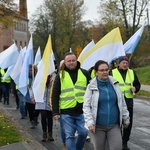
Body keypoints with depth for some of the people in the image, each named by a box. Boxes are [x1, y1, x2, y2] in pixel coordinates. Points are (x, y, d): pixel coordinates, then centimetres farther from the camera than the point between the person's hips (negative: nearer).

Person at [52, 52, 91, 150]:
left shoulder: (85, 73, 6)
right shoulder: (60, 76, 4)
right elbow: (55, 95, 4)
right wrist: (55, 112, -2)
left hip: (82, 110, 1)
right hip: (66, 112, -1)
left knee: (83, 133, 2)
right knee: (70, 136, 2)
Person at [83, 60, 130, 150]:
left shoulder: (114, 84, 4)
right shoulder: (91, 87, -6)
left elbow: (122, 103, 11)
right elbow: (86, 106, -7)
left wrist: (126, 119, 13)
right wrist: (90, 122, -16)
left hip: (114, 125, 2)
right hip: (98, 126, -2)